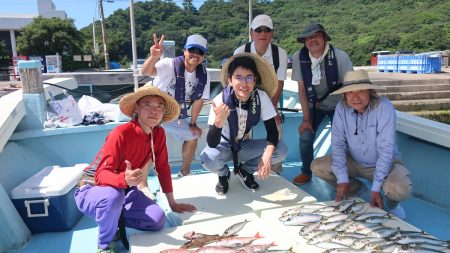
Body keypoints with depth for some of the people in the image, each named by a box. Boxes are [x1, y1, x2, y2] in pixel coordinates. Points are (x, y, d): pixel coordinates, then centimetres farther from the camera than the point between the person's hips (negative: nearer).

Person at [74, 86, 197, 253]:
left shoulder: (159, 134, -7)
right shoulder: (121, 134, -28)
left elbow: (163, 168, 3)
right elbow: (101, 175, -30)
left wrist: (172, 203, 8)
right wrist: (124, 179, -53)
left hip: (123, 191, 6)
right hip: (92, 190, -5)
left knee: (158, 220, -13)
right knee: (113, 196, -40)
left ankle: (114, 217, 10)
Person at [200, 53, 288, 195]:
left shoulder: (261, 97, -19)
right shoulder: (220, 101, -27)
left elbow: (272, 130, -17)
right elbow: (212, 143, -30)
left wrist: (267, 155, -37)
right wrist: (218, 121, -51)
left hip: (244, 145, 3)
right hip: (224, 145, -2)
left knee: (281, 150, -20)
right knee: (208, 159, -35)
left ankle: (245, 170, 6)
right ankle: (223, 174, 3)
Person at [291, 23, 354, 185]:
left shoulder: (340, 57, -24)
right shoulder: (298, 57, -18)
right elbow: (302, 89, -11)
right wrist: (306, 118, -12)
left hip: (338, 105, -1)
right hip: (314, 105, 2)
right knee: (305, 137, -11)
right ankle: (306, 172, 13)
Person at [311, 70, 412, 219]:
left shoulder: (384, 108, -25)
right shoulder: (341, 108, -15)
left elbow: (386, 149, -27)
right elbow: (338, 143, -14)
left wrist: (376, 188, -28)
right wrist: (342, 179, -22)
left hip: (385, 162, -3)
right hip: (355, 162, 4)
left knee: (400, 190, -33)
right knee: (317, 167, -13)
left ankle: (391, 201, 8)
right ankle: (355, 189, 12)